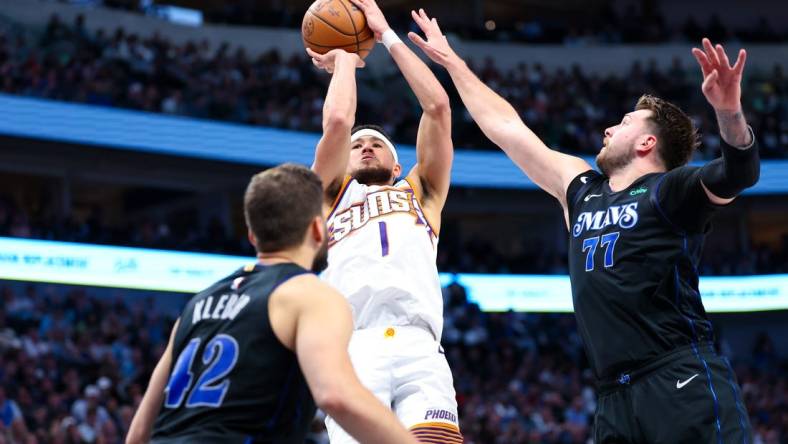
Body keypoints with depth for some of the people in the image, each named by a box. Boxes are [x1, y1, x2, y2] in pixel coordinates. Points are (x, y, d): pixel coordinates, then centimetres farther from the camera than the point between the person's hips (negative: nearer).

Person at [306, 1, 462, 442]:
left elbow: (438, 106, 21)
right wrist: (344, 59, 29)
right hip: (353, 351, -1)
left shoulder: (421, 192, 31)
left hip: (419, 350, 1)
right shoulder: (331, 194, 29)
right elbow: (338, 123, 12)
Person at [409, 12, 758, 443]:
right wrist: (451, 61, 37)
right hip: (617, 398, 7)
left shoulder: (669, 190, 2)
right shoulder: (582, 190, 22)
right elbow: (506, 127, 31)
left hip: (683, 384, -7)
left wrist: (729, 113, -37)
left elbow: (738, 174, -17)